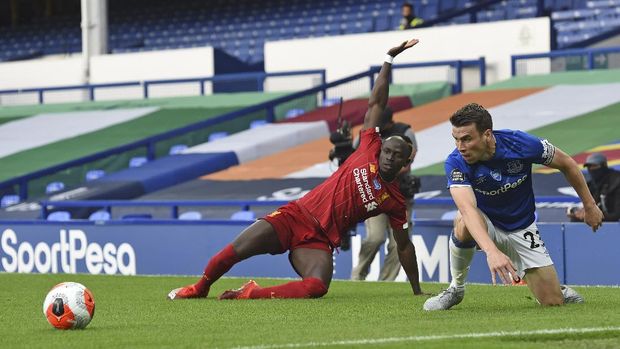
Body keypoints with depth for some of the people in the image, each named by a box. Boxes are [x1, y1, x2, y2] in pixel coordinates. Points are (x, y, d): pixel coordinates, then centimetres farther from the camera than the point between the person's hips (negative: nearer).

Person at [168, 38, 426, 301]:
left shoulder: (395, 202, 7)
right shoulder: (369, 151, 6)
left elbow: (404, 246, 16)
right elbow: (376, 103, 7)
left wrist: (416, 290, 16)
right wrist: (389, 59, 9)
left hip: (319, 242, 0)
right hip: (296, 216, 0)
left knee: (316, 288, -33)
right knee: (235, 251, -17)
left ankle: (252, 294, -20)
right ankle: (199, 288, 10)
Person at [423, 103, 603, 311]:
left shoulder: (522, 144, -24)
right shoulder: (456, 163, -27)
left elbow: (566, 164, -5)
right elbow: (467, 209, -42)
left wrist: (589, 206, 4)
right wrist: (492, 251, -58)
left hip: (521, 229, 1)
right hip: (486, 227, -1)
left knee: (552, 302, -7)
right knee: (464, 223, -38)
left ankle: (559, 291, 32)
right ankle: (456, 287, -12)